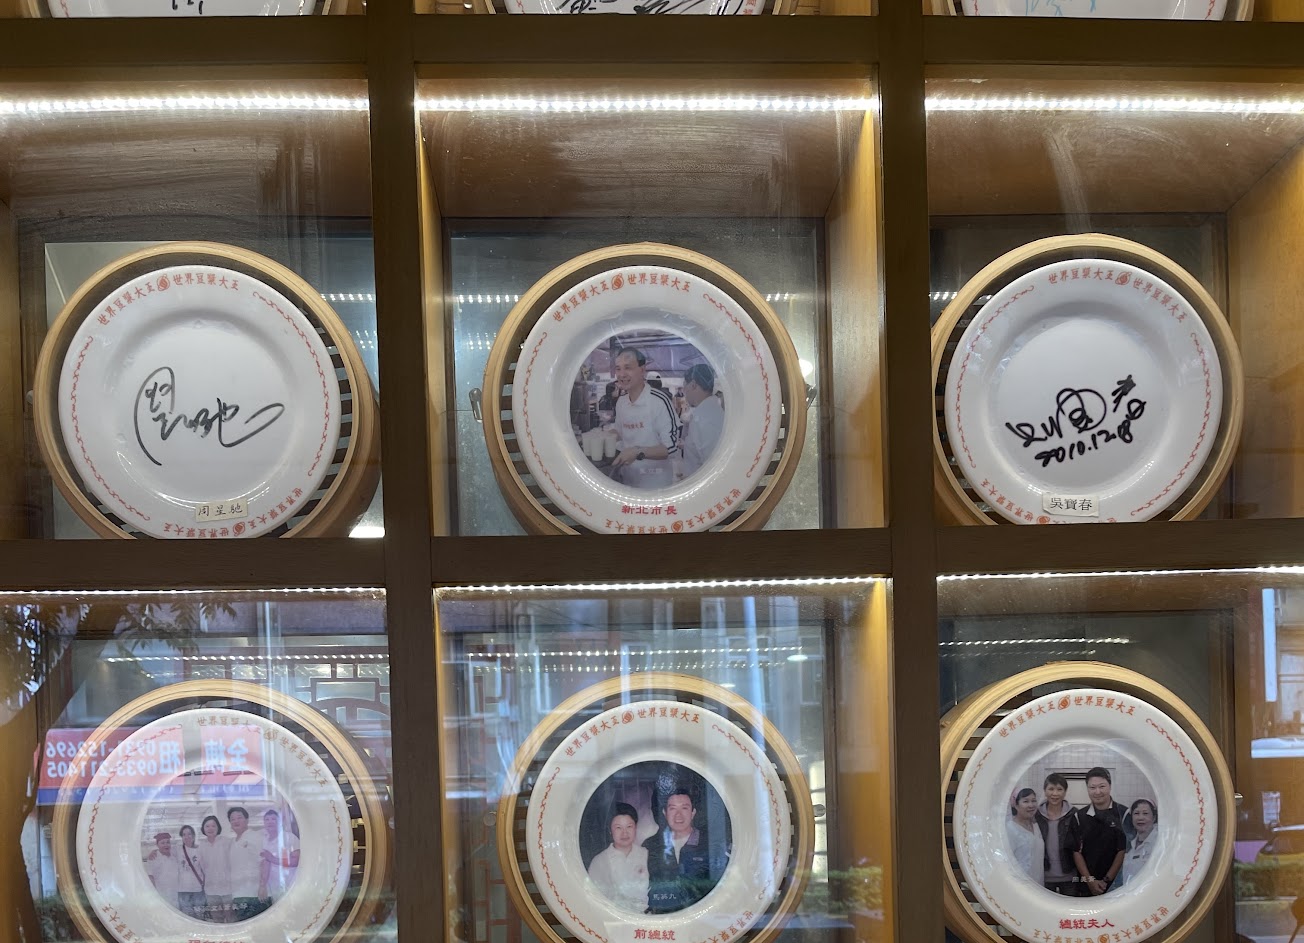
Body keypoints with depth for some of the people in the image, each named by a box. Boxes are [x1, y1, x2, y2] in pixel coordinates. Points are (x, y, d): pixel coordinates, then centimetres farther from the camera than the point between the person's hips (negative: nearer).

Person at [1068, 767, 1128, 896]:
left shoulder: (1123, 814, -3)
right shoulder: (1079, 816, 5)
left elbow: (1124, 850, -5)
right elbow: (1076, 851, 4)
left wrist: (1107, 880, -8)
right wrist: (1089, 880, -6)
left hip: (1116, 882, -2)